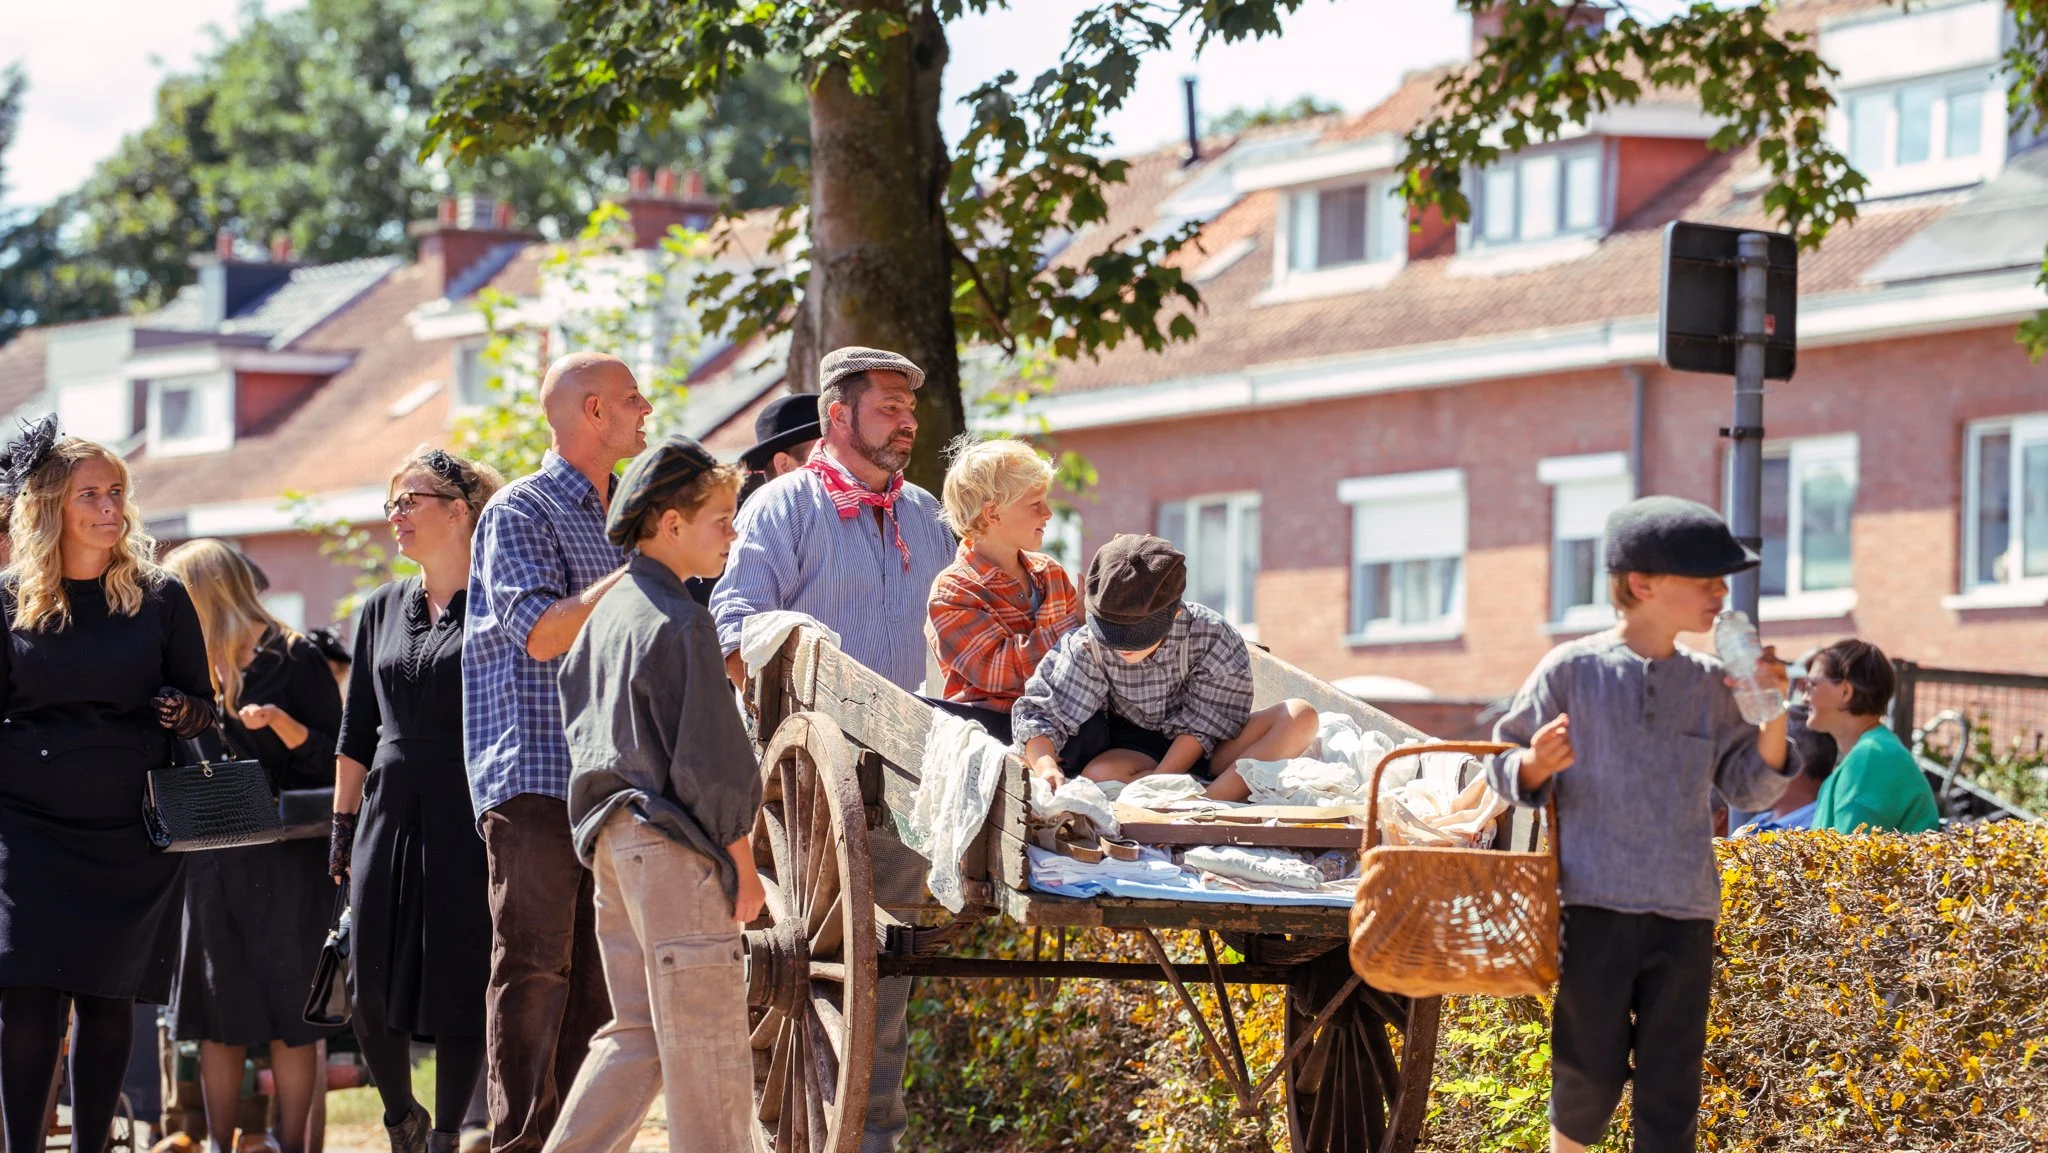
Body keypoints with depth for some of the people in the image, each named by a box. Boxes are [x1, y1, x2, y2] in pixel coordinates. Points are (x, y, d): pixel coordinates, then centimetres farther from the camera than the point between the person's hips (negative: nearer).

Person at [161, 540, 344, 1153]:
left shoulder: (293, 659, -3)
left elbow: (333, 762, -7)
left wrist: (285, 727, -22)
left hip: (286, 856, -5)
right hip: (209, 860, 5)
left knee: (289, 1014, -3)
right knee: (216, 1016, 4)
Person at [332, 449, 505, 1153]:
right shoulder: (382, 611, 14)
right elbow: (355, 732, 17)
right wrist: (342, 824, 13)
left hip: (470, 819, -5)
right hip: (390, 814, 5)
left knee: (459, 990, -3)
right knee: (372, 994, 0)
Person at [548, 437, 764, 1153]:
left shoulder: (606, 614, 14)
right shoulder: (680, 622, -14)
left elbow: (577, 717, 20)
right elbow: (709, 756, -15)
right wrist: (741, 862, -9)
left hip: (612, 837, 9)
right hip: (673, 841, -9)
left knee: (636, 1030, 12)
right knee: (705, 1038, -3)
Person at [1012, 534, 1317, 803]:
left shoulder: (1211, 634, -18)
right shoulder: (1088, 648, -15)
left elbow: (1200, 726, -17)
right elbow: (1040, 712, -18)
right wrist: (1045, 767, -39)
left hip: (1210, 750, 0)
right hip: (1139, 752, 0)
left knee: (1300, 716, -26)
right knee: (1097, 774, -36)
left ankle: (1211, 801, -42)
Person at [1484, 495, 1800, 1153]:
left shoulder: (1709, 685, 8)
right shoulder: (1572, 671, -2)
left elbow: (1750, 790, 12)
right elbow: (1505, 769, 3)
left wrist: (1773, 716, -3)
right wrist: (1536, 766, -19)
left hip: (1684, 918, 3)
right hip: (1595, 906, -3)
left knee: (1671, 1081, 2)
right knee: (1592, 1071, 0)